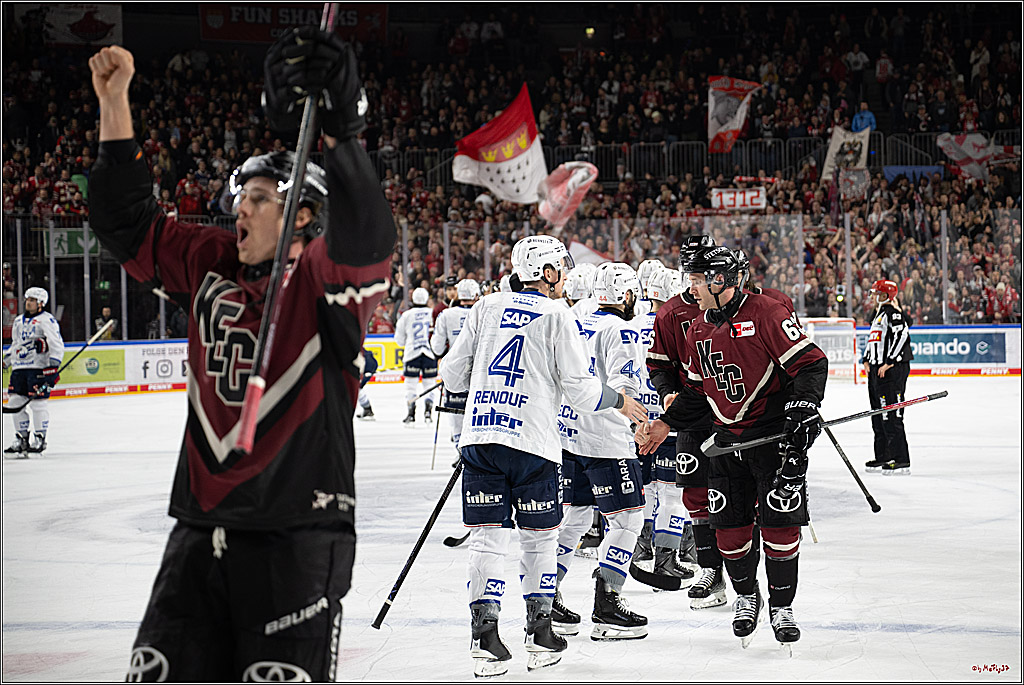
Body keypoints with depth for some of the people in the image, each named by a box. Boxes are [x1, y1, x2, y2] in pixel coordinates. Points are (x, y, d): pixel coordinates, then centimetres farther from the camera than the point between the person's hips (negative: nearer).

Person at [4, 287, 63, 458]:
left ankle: (39, 439, 3)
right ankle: (21, 439, 13)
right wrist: (6, 361, 24)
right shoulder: (18, 321, 20)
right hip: (19, 367, 7)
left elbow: (56, 344, -12)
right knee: (15, 402, 3)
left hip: (39, 368, -7)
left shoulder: (47, 320, -5)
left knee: (37, 403, -8)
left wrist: (53, 365, -20)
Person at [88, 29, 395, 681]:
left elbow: (366, 242, -28)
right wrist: (115, 101, 9)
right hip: (201, 530, 6)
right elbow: (128, 222, 17)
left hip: (298, 535, -6)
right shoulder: (212, 265, 12)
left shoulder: (321, 279, -7)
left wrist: (339, 133, -42)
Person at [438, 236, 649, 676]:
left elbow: (453, 375, 12)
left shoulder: (487, 307, 10)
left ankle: (485, 633, -5)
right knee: (538, 537, 11)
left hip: (480, 438, 3)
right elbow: (580, 391, -5)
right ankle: (540, 635, 15)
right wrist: (619, 401, 14)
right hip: (532, 442, -3)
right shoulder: (557, 318, -1)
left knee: (487, 537, 4)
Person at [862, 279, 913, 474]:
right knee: (878, 415, 13)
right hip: (877, 369, 11)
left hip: (893, 369, -11)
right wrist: (867, 360, 20)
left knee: (891, 415, -14)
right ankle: (883, 457, 20)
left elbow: (901, 336, -21)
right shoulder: (879, 314, 20)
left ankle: (901, 460, -15)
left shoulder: (894, 313, -11)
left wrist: (889, 363, -22)